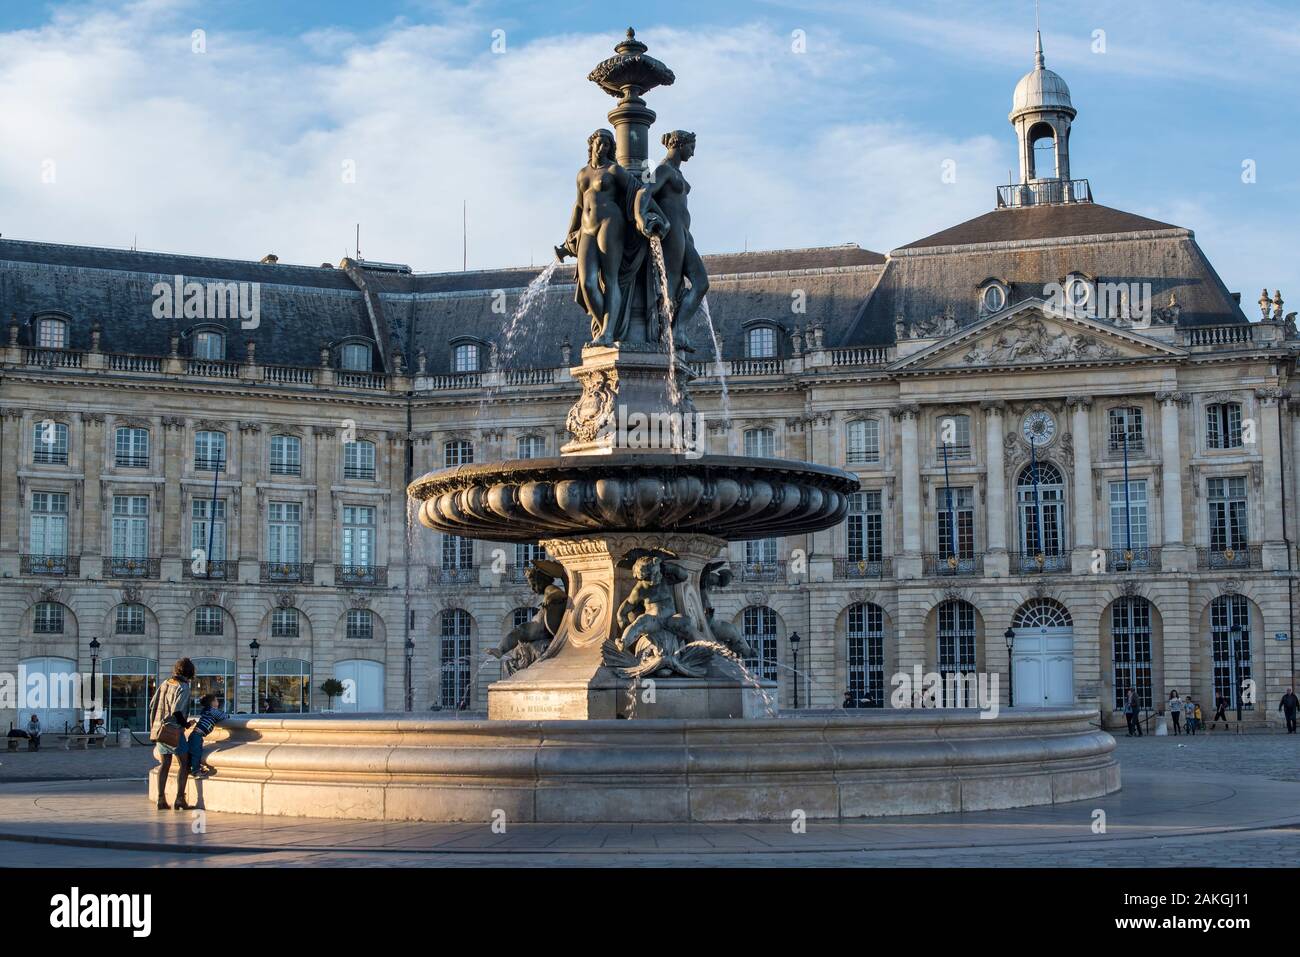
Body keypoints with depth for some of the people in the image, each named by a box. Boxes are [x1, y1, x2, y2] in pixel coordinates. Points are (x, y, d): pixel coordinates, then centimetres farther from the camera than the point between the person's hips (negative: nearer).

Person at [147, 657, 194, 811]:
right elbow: (177, 711, -20)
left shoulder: (165, 684, 11)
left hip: (158, 728, 7)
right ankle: (180, 799, -5)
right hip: (173, 730, -7)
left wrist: (152, 727, 22)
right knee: (184, 763, 1)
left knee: (165, 764, 11)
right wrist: (185, 724, -3)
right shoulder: (183, 687, -11)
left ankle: (161, 799, 8)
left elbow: (152, 705, 13)